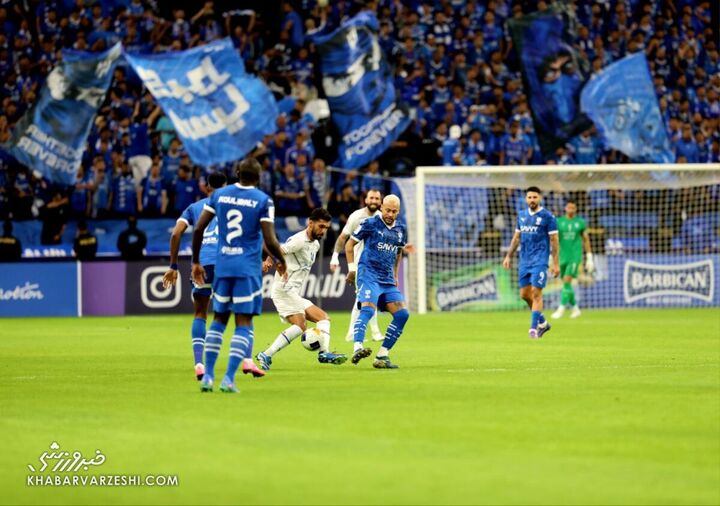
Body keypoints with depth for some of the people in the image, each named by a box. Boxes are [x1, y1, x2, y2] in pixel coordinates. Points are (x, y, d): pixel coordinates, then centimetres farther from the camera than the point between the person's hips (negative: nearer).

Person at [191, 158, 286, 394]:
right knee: (243, 323, 0)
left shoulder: (219, 195, 6)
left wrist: (196, 262, 15)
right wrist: (280, 261, 8)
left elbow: (199, 228, 4)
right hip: (248, 268, -4)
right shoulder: (263, 201, -6)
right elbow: (270, 240, -11)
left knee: (219, 319, 15)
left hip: (222, 266, 4)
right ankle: (229, 378, -9)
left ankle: (208, 375, 10)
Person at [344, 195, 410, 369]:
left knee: (402, 314, -5)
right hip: (368, 274, -6)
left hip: (388, 280, 6)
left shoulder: (401, 230, 14)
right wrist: (352, 268, 1)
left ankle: (382, 356, -1)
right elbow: (350, 244, 6)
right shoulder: (370, 224, -2)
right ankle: (357, 349, -44)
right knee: (368, 309, -29)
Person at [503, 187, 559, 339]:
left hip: (539, 261, -6)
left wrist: (555, 264, -10)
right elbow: (516, 237, 19)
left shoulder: (547, 217, -6)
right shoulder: (521, 215, 11)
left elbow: (554, 241, -6)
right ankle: (543, 322, 24)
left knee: (536, 293, -11)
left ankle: (534, 328, -7)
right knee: (524, 295, 8)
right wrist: (509, 256, 13)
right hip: (525, 261, 6)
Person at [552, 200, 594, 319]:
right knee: (566, 284, 8)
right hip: (562, 256, 3)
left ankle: (561, 309, -15)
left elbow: (586, 240, 10)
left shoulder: (580, 223, 3)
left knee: (567, 281, -15)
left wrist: (589, 258, 7)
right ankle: (575, 308, 24)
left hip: (575, 257, -3)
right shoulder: (559, 222, 4)